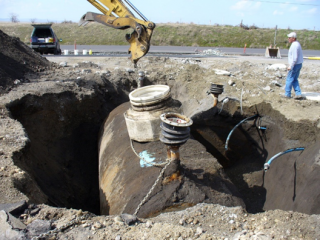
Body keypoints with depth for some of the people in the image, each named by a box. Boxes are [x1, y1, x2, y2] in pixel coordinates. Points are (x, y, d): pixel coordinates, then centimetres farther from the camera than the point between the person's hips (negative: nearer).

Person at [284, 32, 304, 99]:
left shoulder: (294, 45, -19)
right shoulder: (297, 44, 14)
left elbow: (295, 58, -24)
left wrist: (290, 66, -21)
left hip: (295, 65, -10)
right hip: (299, 64, 10)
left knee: (289, 79, -1)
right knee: (294, 80, 13)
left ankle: (287, 94, 6)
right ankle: (298, 94, 9)